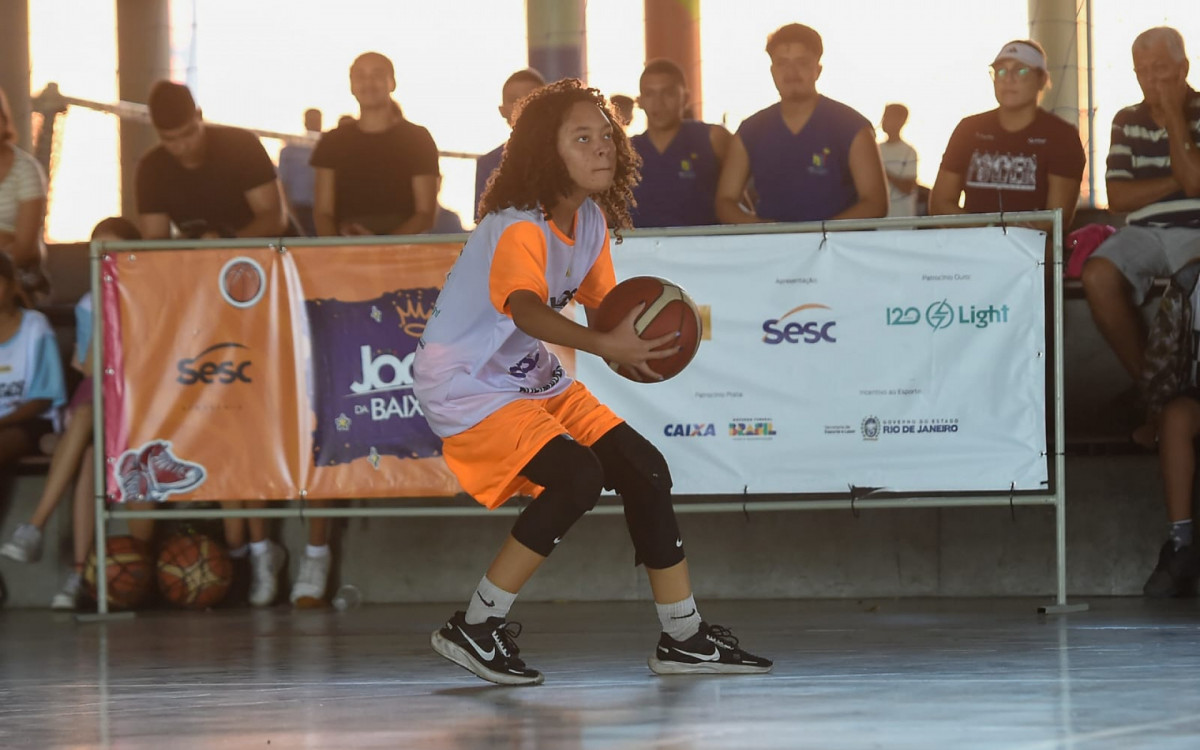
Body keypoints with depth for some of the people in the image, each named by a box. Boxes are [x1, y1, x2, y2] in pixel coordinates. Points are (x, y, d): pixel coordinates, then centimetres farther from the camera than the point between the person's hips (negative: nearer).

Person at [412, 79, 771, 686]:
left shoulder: (590, 219, 2)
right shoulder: (519, 228, -26)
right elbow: (526, 309, -43)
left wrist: (636, 345, -15)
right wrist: (605, 346, -59)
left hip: (533, 380, 9)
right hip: (467, 386, -9)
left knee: (644, 470, 2)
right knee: (577, 478, -26)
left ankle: (683, 637, 12)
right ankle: (473, 629, -15)